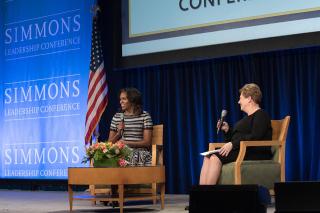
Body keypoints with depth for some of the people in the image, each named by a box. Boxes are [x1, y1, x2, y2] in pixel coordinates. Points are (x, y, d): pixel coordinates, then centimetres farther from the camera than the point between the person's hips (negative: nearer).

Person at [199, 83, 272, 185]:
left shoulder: (261, 115, -3)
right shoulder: (248, 117, 26)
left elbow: (255, 137, -19)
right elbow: (236, 137, 27)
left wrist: (232, 144, -23)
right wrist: (227, 130, 11)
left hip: (256, 153, -9)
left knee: (216, 157, -27)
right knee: (208, 157, -13)